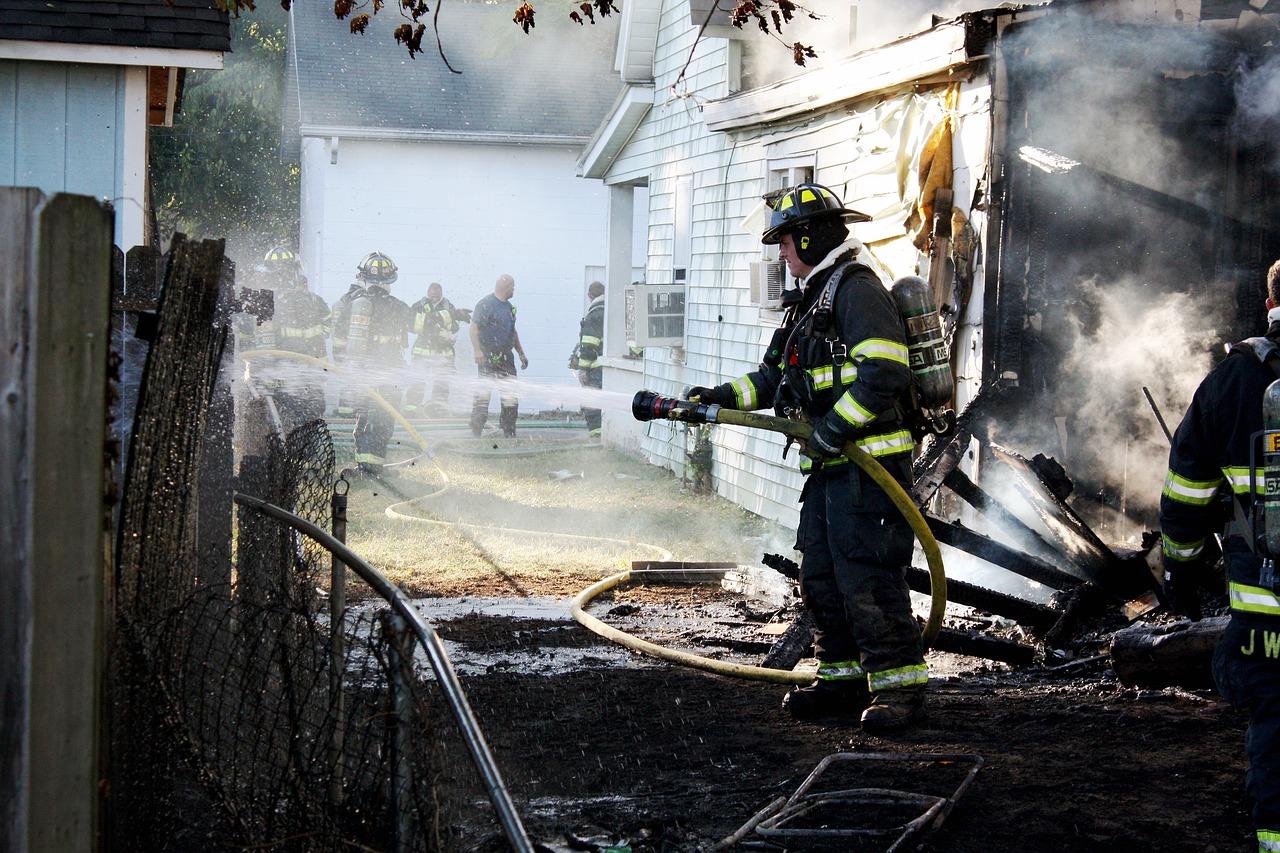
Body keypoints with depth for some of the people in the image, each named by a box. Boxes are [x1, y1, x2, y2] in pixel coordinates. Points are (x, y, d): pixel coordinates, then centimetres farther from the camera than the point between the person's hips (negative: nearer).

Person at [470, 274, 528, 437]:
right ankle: (476, 431, -2)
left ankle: (509, 430, 12)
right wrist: (477, 350, -26)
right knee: (483, 393, -7)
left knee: (511, 396, 5)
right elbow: (474, 328, -15)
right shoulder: (486, 304, -9)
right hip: (488, 358, -8)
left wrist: (521, 353, 27)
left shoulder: (508, 306, 18)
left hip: (506, 356, 8)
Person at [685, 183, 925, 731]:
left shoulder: (858, 290, -11)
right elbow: (778, 373, 24)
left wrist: (833, 428, -22)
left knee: (866, 578, -10)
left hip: (866, 464, -10)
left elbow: (884, 374, -22)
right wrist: (727, 396, 10)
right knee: (820, 577, 12)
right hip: (828, 466, 10)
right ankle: (845, 677, 20)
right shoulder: (814, 298, 22)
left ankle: (899, 685, -3)